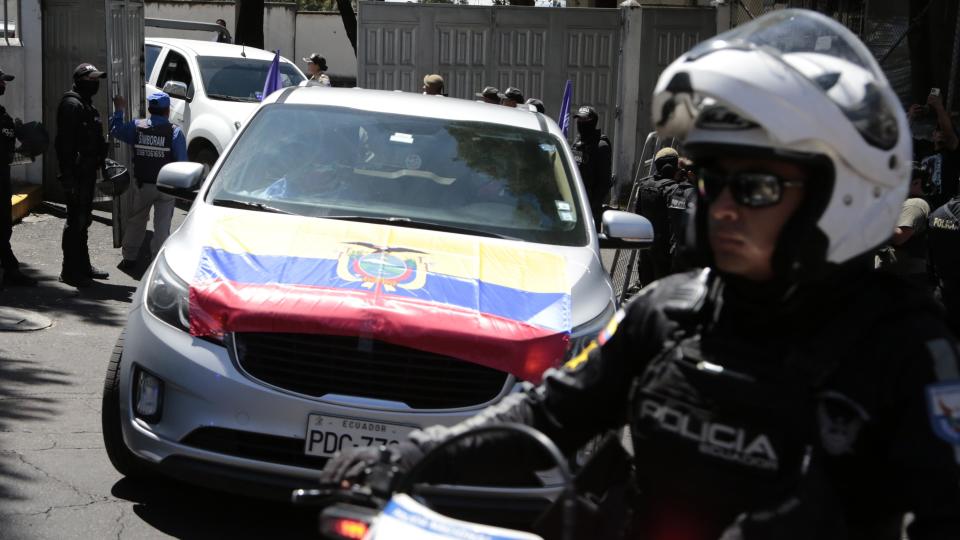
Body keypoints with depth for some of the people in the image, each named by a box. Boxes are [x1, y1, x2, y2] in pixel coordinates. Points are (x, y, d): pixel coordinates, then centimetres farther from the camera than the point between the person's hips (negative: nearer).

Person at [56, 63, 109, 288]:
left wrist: (100, 163, 22)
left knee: (83, 219, 16)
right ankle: (70, 271, 0)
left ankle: (83, 266, 26)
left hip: (87, 171, 10)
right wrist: (68, 176, -25)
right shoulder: (72, 104, -14)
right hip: (77, 173, -10)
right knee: (76, 221, -6)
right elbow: (66, 143, -21)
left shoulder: (87, 104, 18)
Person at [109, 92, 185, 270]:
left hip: (141, 184, 3)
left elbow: (115, 130, 14)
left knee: (135, 221, 17)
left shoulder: (136, 127, -3)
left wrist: (119, 110, 28)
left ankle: (129, 258, 25)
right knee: (162, 225, 5)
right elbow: (182, 162, -10)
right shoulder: (175, 132, -11)